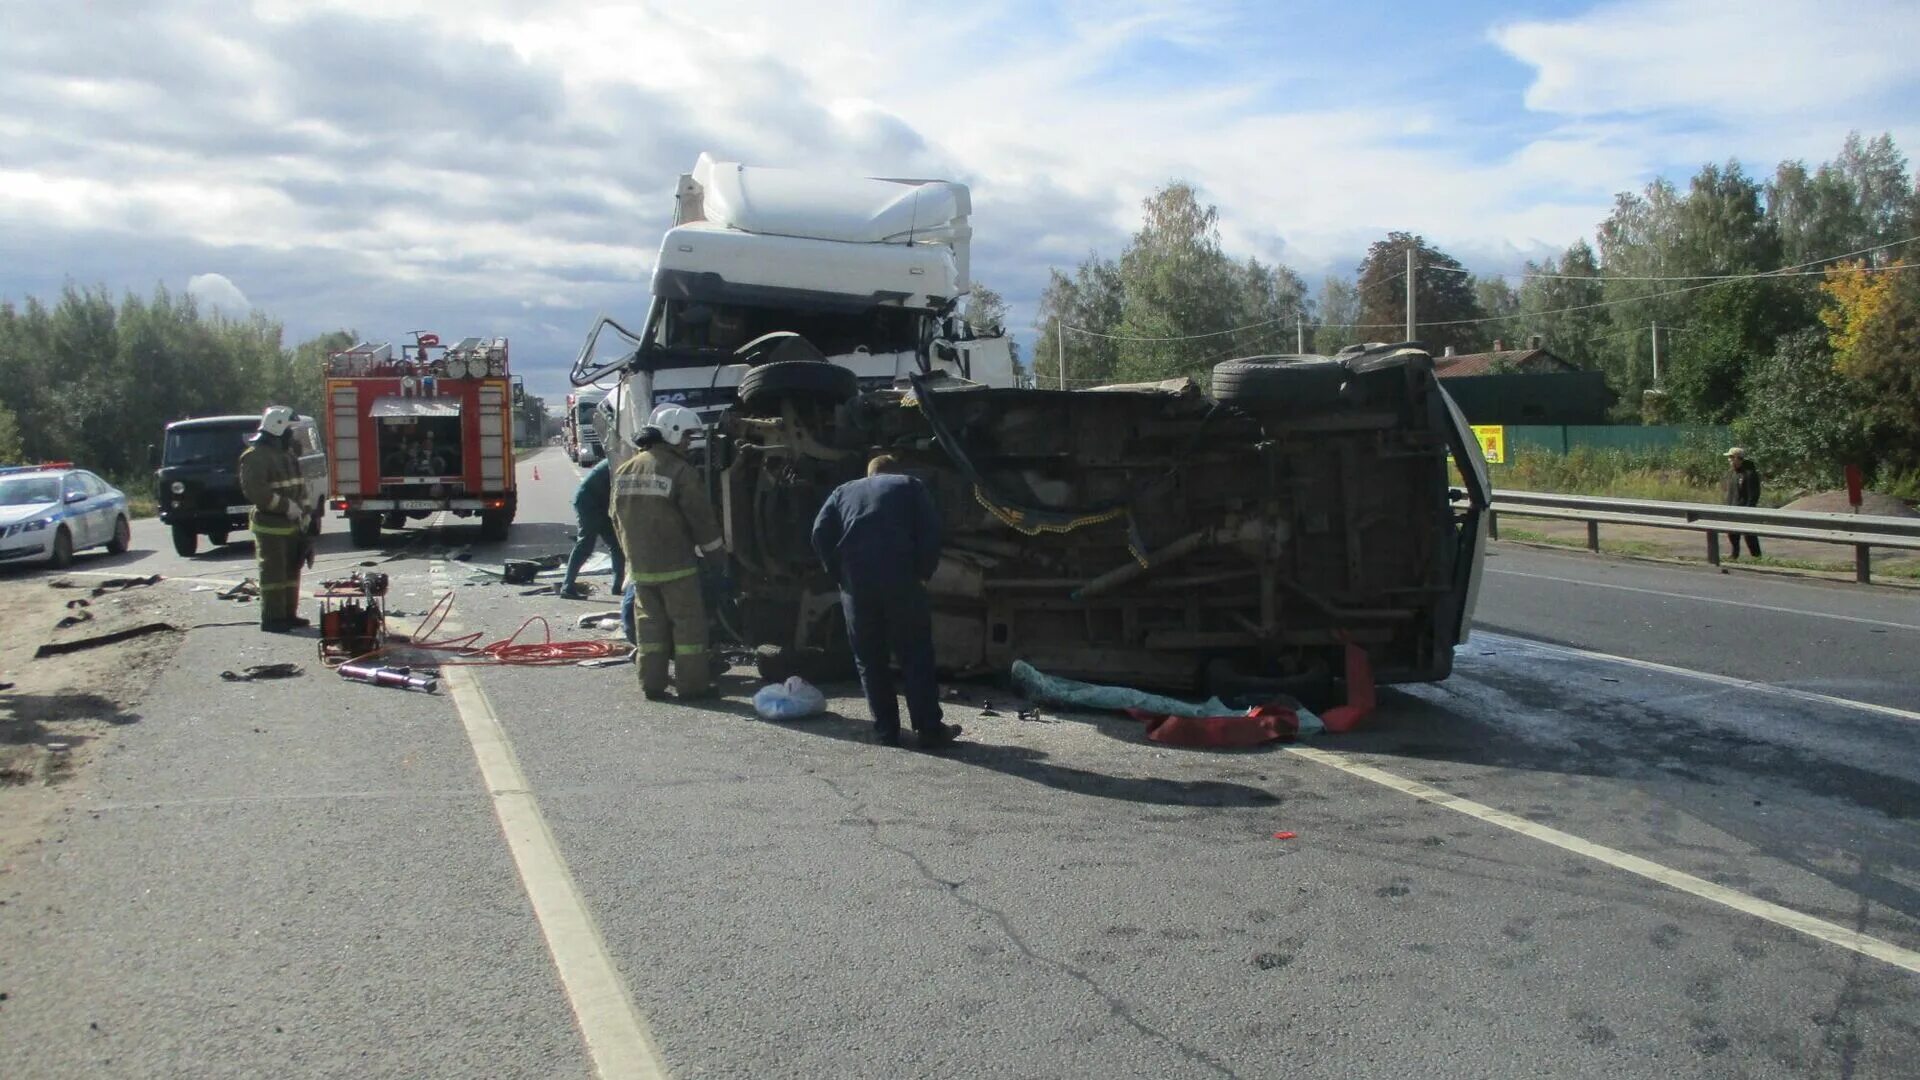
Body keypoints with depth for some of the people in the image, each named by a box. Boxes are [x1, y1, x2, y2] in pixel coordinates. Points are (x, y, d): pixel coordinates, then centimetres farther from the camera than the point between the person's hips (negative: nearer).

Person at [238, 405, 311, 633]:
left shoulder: (287, 454, 17)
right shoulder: (255, 456, -12)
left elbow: (299, 484, 22)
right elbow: (255, 491, -22)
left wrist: (302, 511, 11)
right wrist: (286, 506, -23)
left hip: (292, 524, 9)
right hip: (271, 526, -9)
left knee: (291, 570, 12)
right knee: (273, 571, -6)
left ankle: (289, 614, 20)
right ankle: (271, 618, -2)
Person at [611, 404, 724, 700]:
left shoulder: (624, 472, 8)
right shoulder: (681, 471, -14)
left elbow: (617, 519, 15)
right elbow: (701, 517, -11)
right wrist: (712, 551, 4)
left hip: (639, 565, 6)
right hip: (676, 564, -6)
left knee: (649, 622, 13)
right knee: (688, 622, 3)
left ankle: (652, 683, 15)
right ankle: (691, 683, 5)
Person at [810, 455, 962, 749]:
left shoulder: (844, 491, 22)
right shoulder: (910, 486, 17)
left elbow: (820, 533, 7)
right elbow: (931, 529, 1)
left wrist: (838, 575, 11)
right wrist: (923, 573, 6)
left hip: (856, 581, 2)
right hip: (900, 578, -2)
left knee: (869, 658, 10)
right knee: (915, 654, 3)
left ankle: (885, 729, 11)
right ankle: (929, 729, 2)